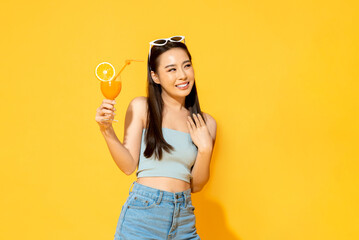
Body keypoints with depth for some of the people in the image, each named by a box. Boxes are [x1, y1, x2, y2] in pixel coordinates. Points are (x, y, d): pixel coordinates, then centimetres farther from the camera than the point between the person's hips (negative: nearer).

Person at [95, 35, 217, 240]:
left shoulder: (206, 123, 6)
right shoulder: (141, 107, -2)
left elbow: (196, 185, 7)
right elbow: (128, 166, -5)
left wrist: (205, 149, -7)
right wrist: (107, 130, -15)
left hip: (184, 218, 3)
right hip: (143, 214, -3)